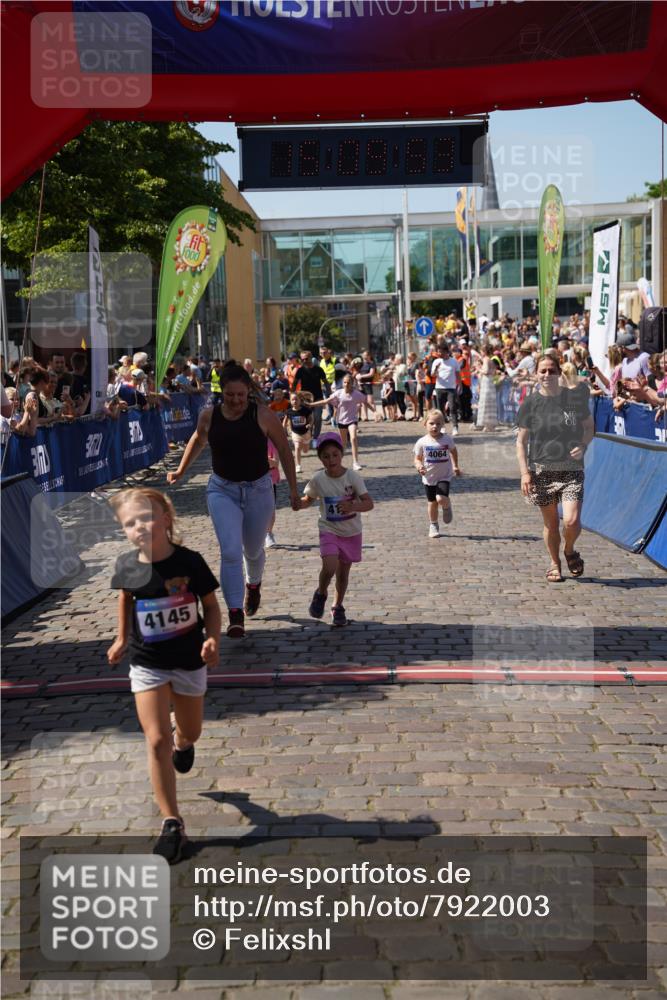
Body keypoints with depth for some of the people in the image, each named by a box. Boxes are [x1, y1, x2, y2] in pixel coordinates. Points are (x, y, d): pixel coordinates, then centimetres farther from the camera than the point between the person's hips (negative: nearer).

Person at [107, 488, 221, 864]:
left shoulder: (190, 561, -19)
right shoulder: (127, 565, -12)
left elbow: (212, 606, -7)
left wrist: (213, 639, -22)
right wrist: (122, 638, 16)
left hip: (189, 660, 0)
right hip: (147, 663, 0)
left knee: (190, 733, 19)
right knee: (157, 741, -8)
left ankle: (182, 743, 58)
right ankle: (172, 824, 0)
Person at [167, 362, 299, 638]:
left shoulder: (263, 415, -14)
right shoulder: (208, 416, -7)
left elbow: (284, 450, -5)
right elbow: (198, 441, 15)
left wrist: (293, 489, -4)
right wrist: (180, 471, 22)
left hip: (258, 490, 0)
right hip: (222, 490, 0)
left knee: (253, 550, 18)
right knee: (230, 552, -15)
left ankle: (253, 585, 51)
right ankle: (235, 615, -12)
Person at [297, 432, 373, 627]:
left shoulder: (352, 477, -16)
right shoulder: (318, 479, -9)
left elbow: (369, 503, -20)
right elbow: (308, 499, 8)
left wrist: (352, 506, -40)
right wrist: (299, 503, -15)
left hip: (351, 532, 0)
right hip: (329, 531, 0)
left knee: (343, 572, 11)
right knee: (329, 567, -21)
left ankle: (337, 607, 34)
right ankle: (320, 594, 10)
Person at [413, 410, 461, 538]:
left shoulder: (447, 439, -7)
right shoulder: (422, 442, -9)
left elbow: (453, 451, 14)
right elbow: (417, 458, 0)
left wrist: (455, 466, 12)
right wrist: (419, 466, -21)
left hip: (444, 476, -1)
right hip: (429, 478, 1)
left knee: (441, 499, -21)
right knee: (432, 503, 8)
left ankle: (447, 508, 15)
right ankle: (433, 526, 28)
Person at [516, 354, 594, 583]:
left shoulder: (576, 399, 1)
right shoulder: (530, 403, -1)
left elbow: (589, 427, 14)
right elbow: (521, 441, 1)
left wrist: (583, 447, -7)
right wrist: (525, 472, -7)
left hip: (571, 470, 0)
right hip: (542, 471, 0)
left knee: (572, 521, -13)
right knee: (550, 523, 9)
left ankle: (570, 551, 19)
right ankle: (554, 564, 30)